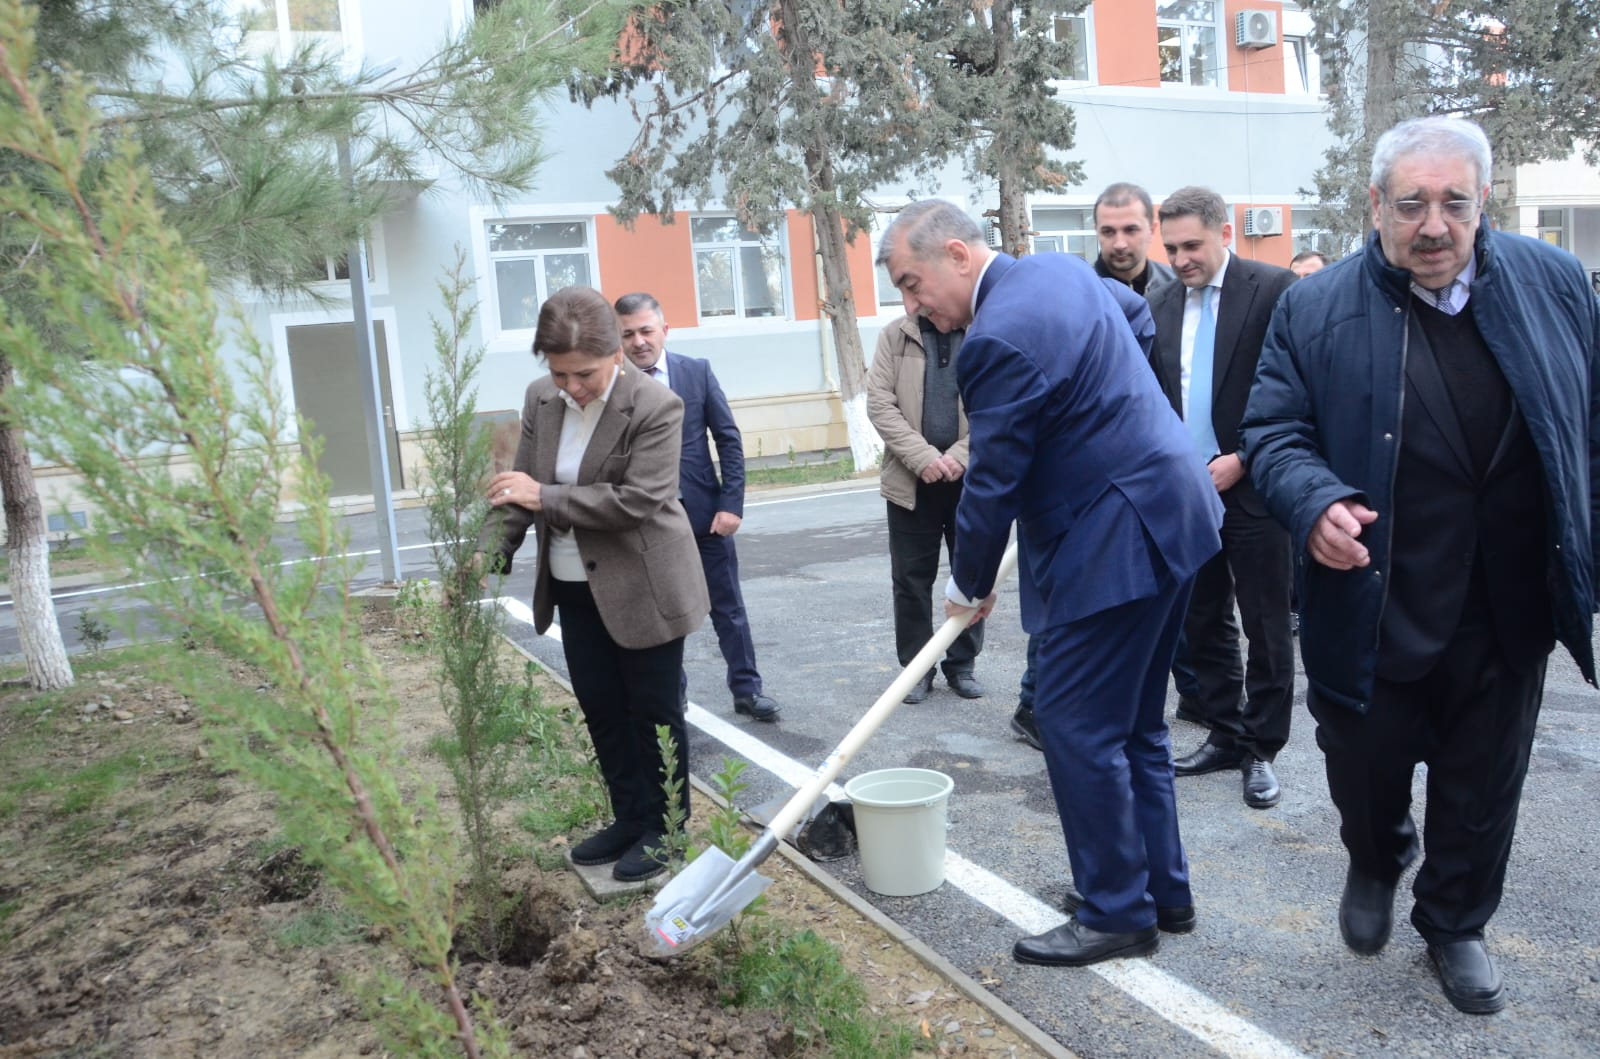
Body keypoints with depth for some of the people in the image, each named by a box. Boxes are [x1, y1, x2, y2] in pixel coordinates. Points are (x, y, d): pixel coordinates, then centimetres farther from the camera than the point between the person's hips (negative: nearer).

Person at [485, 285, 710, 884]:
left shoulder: (656, 407, -19)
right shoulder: (540, 399, 1)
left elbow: (639, 498, -26)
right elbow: (523, 485, 8)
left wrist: (545, 498, -27)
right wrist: (494, 551, -5)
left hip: (643, 586, -6)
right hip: (576, 588, 7)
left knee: (653, 709, 7)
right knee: (600, 707, 15)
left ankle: (664, 828, 24)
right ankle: (630, 818, 31)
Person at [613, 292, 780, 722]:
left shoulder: (697, 371, 0)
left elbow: (729, 440, 1)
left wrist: (731, 503, -6)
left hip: (704, 513, 1)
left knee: (728, 607, 10)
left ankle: (747, 688, 24)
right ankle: (671, 695, 26)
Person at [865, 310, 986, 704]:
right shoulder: (894, 336, 3)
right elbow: (879, 403, -4)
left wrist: (960, 455, -15)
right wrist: (923, 457, -15)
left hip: (972, 479, 0)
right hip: (911, 480, 0)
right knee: (910, 579, 6)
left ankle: (962, 665, 24)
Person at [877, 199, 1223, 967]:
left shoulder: (999, 339, -21)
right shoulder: (1061, 267, 10)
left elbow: (992, 481, -16)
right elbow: (1139, 313, 27)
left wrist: (970, 582, 0)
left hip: (1116, 544, -11)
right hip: (1167, 514, 11)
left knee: (1076, 728, -1)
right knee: (1133, 725, 18)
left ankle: (1117, 913, 13)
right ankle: (1163, 892, 29)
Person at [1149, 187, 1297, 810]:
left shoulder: (1274, 289, -6)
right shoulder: (1163, 304, 10)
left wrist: (1243, 460, -14)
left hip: (1251, 489, -5)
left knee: (1266, 629, 4)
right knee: (1204, 625, 13)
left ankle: (1261, 751, 17)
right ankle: (1225, 736, 26)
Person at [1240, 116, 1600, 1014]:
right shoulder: (1317, 310, -6)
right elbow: (1274, 428, -4)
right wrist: (1315, 502, -24)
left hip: (1510, 612, 2)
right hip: (1373, 615, -2)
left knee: (1483, 788, 16)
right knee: (1364, 772, 13)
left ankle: (1456, 923, 41)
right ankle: (1376, 865, 47)